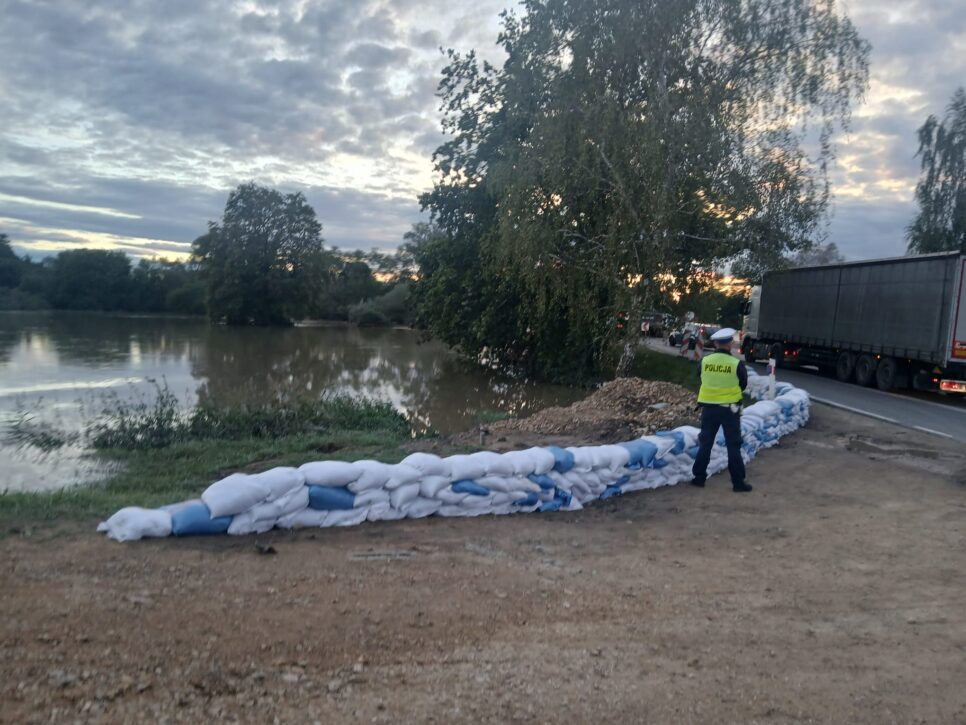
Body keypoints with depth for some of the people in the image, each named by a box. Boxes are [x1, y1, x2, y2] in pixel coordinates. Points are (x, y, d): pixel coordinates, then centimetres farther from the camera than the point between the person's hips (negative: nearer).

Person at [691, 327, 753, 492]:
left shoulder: (704, 362, -7)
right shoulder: (737, 364, -13)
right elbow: (743, 385, 1)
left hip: (709, 407, 2)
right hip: (730, 408, -2)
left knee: (705, 443, 13)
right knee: (733, 446, 6)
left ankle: (699, 477, 18)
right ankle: (738, 482, 10)